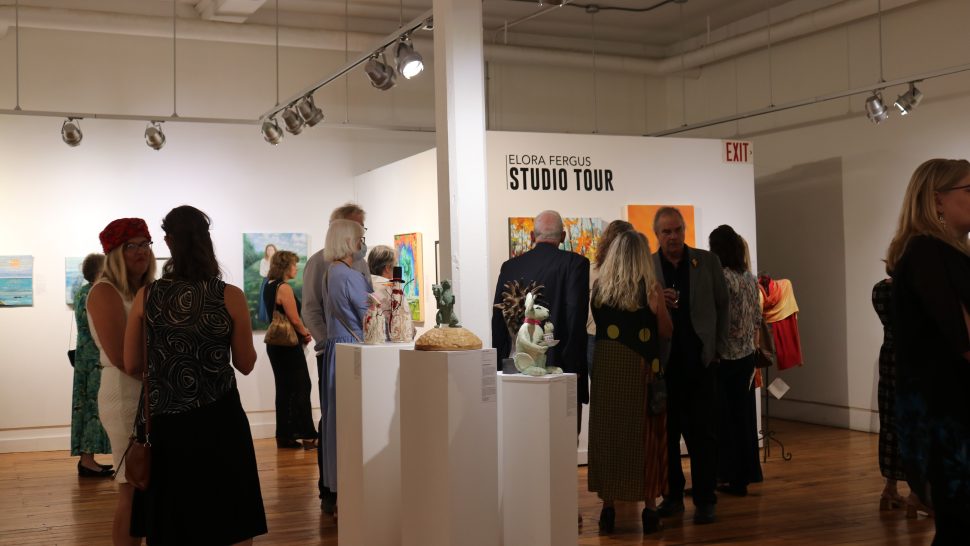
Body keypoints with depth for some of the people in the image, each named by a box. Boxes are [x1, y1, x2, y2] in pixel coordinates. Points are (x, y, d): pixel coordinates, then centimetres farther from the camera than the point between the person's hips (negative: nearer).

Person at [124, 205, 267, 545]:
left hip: (166, 423, 2)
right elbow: (246, 364, 0)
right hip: (218, 420, -2)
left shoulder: (146, 297, -3)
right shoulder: (230, 297, -8)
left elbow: (132, 366, 3)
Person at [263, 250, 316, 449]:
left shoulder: (269, 287, 12)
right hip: (289, 345, -9)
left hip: (276, 343, 9)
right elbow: (294, 319, -20)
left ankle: (284, 436, 14)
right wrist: (306, 333, 0)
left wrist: (301, 332, 6)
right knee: (301, 388, -2)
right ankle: (307, 436, 0)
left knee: (284, 389, 11)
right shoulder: (284, 288, -17)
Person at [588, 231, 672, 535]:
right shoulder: (651, 288, -8)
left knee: (607, 436, 10)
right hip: (641, 371, -2)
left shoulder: (599, 287, 0)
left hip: (606, 368, 3)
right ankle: (649, 508, 14)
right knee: (646, 438, 8)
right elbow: (666, 333, -1)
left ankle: (608, 508, 14)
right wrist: (660, 307, -7)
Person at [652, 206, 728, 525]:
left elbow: (722, 305, 10)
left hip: (701, 361, 0)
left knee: (703, 433, 1)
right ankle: (673, 495, 19)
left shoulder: (707, 261, 4)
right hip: (664, 362, 1)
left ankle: (705, 499, 8)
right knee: (667, 432, 8)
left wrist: (717, 347, 6)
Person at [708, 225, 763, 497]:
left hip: (724, 357, -7)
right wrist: (753, 349, 18)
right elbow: (757, 320, 11)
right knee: (744, 415, 10)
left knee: (722, 418, 2)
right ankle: (743, 476, 16)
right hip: (747, 356, 7)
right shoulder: (750, 278, 7)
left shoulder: (721, 278, -14)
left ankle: (726, 474, 6)